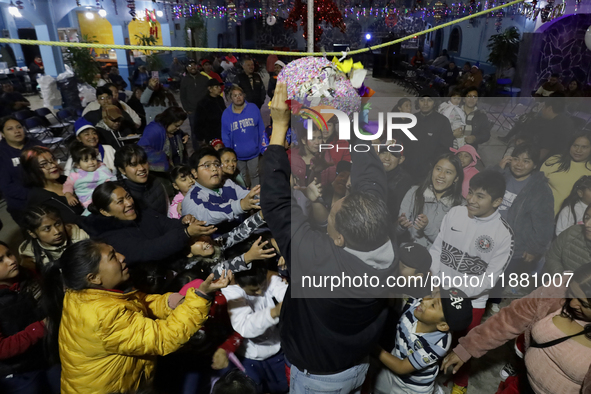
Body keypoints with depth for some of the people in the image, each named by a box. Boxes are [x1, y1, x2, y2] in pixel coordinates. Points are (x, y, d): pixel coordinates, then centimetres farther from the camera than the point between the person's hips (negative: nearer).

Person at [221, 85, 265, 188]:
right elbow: (225, 136, 0)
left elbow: (261, 129, -2)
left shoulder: (253, 108, -7)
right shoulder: (226, 114, -5)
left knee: (254, 174, 13)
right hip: (237, 154, 1)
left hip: (254, 152, -1)